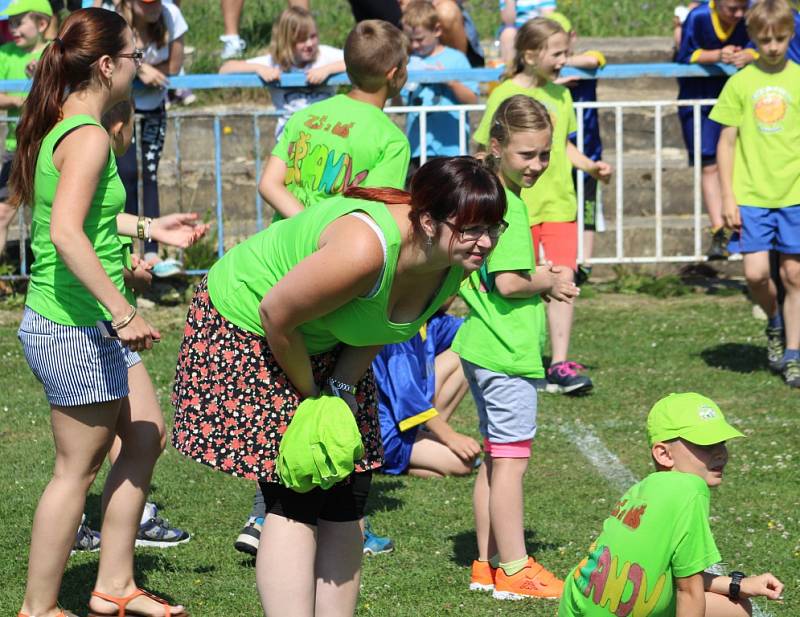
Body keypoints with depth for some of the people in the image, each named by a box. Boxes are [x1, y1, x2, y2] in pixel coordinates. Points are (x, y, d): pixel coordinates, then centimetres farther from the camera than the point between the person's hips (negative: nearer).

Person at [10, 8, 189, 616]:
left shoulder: (58, 128, 9)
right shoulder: (88, 137, -20)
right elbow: (66, 234, -32)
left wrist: (148, 227, 30)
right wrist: (124, 312, -32)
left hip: (92, 326, 10)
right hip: (76, 329, -10)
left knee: (146, 436, 18)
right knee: (78, 470, 1)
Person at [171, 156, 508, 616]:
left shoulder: (459, 263, -16)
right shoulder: (364, 250, -41)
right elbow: (276, 313, -28)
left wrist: (342, 387, -11)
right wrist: (311, 397, -13)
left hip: (329, 346, 8)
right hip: (246, 328, -8)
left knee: (347, 500, 5)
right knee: (295, 503, -12)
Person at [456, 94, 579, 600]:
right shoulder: (508, 205, -17)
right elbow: (508, 283, -24)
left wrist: (538, 278, 9)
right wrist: (545, 283, -7)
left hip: (483, 348, 10)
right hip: (508, 351, -10)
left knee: (495, 457, 15)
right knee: (512, 459, -4)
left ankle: (488, 564, 21)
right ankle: (515, 570, 1)